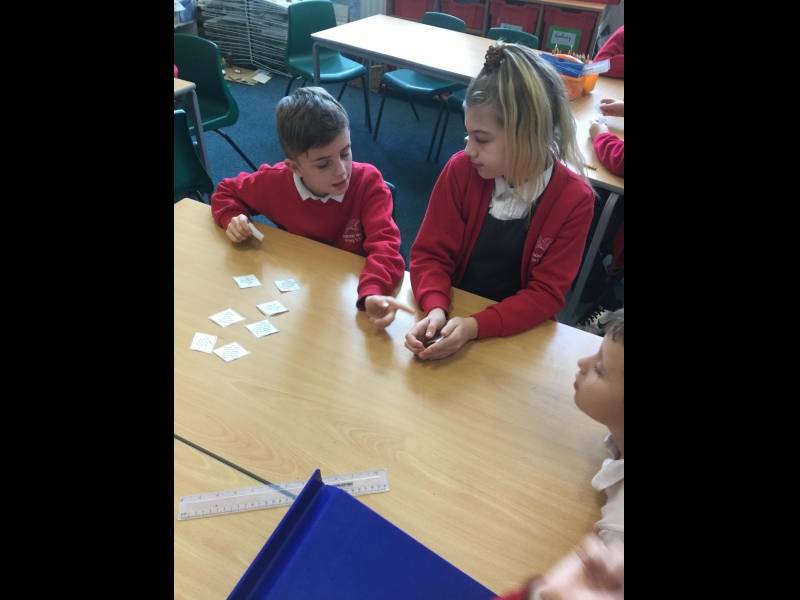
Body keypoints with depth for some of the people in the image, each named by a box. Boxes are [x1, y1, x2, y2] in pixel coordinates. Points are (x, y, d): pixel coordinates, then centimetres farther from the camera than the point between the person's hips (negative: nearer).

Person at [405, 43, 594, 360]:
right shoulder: (461, 169, -10)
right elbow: (430, 253, -6)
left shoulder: (574, 199, -13)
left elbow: (547, 293, -12)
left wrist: (475, 325, -26)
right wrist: (436, 309, -25)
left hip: (516, 332, -1)